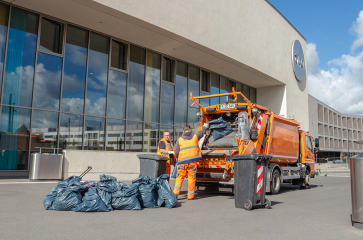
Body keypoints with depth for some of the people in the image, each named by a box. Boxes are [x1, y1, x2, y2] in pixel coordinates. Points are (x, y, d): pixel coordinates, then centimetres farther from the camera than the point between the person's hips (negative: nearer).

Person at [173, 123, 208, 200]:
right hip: (193, 161, 0)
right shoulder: (195, 136, 7)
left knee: (180, 177, 8)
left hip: (182, 162, 0)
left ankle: (176, 192, -4)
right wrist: (204, 126, 48)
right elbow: (202, 133, 29)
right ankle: (190, 195, 10)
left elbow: (176, 153, 5)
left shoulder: (179, 140, 4)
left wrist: (178, 159, 24)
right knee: (192, 177, 6)